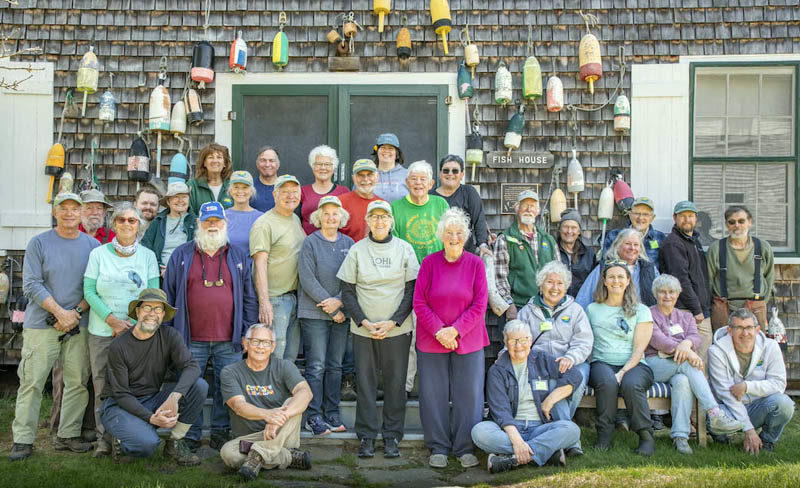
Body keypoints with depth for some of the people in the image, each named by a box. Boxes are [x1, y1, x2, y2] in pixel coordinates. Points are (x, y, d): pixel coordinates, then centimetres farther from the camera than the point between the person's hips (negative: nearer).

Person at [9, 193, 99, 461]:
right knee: (32, 382, -2)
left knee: (78, 381, 3)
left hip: (79, 325, 3)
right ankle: (23, 439, 6)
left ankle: (68, 435, 15)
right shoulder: (39, 243, 1)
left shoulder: (93, 245, 8)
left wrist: (77, 312, -8)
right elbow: (31, 285, -4)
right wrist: (59, 312, -12)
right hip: (42, 324, -2)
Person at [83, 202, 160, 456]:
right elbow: (90, 292, 0)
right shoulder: (98, 254, 4)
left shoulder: (147, 256, 6)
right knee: (102, 385, 2)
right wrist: (112, 320, -11)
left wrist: (131, 324, -9)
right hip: (102, 331, 0)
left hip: (137, 331, 0)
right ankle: (104, 438, 12)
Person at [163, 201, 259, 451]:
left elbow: (249, 298, 12)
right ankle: (190, 437, 15)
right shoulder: (182, 255, 8)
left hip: (229, 340, 1)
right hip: (191, 339, -1)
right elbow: (169, 296, 10)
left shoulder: (238, 257, 11)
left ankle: (221, 433, 17)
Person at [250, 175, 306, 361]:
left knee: (291, 357, 12)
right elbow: (260, 264, -15)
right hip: (275, 299, -8)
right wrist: (264, 302, -22)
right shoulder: (264, 224, -10)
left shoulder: (296, 219, 14)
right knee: (273, 355, -9)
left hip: (296, 296, 8)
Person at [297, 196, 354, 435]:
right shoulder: (310, 243, -1)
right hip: (314, 313, -4)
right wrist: (331, 308, -10)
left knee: (335, 365, 8)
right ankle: (314, 416, 3)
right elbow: (308, 280, -8)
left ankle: (332, 414, 15)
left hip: (341, 313, 4)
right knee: (316, 366, -4)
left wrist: (338, 301, -11)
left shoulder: (349, 244, 10)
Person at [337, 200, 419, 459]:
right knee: (365, 382, 3)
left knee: (395, 382, 2)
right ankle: (366, 437, 13)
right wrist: (364, 322, -8)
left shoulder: (404, 249, 3)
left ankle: (392, 437, 13)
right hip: (364, 329, 0)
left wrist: (393, 322, -9)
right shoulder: (357, 250, 4)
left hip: (397, 329, 0)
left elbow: (412, 290, 1)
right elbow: (347, 291, 3)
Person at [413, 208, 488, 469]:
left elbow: (480, 305, -3)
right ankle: (438, 447, 19)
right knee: (434, 395, 5)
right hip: (432, 340, 0)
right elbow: (419, 303, -3)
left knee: (469, 394, 3)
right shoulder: (429, 263, -1)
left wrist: (455, 330, -12)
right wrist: (439, 331, -12)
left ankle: (465, 448, 16)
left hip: (468, 341, 0)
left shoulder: (475, 263, 0)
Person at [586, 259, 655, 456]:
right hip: (602, 363, 1)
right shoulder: (592, 310, 15)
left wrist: (623, 372, -15)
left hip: (634, 365, 0)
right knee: (607, 382, -35)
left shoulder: (641, 311, 11)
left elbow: (639, 348, 0)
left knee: (631, 384, -35)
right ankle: (604, 435, -22)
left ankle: (646, 436, -20)